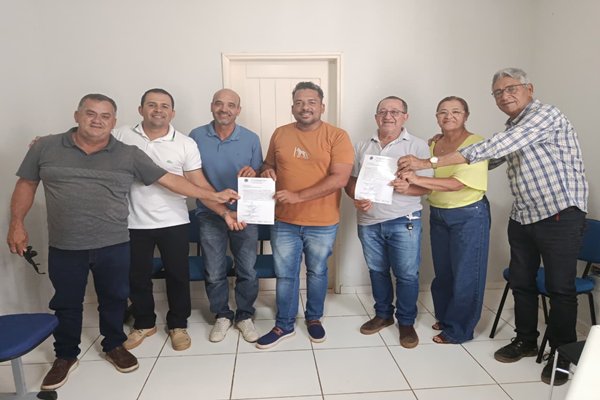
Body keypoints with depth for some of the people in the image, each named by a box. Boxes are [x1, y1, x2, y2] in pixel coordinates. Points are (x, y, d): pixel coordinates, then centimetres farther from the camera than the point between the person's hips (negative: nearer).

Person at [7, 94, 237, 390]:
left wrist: (212, 196, -8)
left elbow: (169, 179, -5)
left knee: (114, 299, 14)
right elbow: (26, 184, 9)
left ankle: (114, 346, 37)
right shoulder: (46, 147, 0)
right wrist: (17, 223, 2)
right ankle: (65, 356, 35)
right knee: (66, 304, 14)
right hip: (64, 247, 1)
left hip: (113, 246, 0)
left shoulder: (129, 155, -3)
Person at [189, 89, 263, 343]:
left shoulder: (251, 139, -1)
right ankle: (222, 316, 30)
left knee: (247, 271, 6)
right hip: (210, 215, 0)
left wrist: (253, 173, -19)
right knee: (214, 273, 9)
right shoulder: (196, 136, -1)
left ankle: (245, 316, 27)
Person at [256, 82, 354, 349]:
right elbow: (269, 165, 17)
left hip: (323, 224, -2)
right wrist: (266, 172, -9)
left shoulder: (337, 136, -9)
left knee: (317, 272, 17)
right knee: (285, 275, 12)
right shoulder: (279, 134, 3)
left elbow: (340, 178, -18)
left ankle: (314, 318, 39)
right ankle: (284, 325, 31)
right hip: (284, 222, 3)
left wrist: (299, 196, -25)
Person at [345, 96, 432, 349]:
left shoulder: (417, 146, -1)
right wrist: (356, 198, -12)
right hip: (369, 221, 4)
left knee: (407, 273, 3)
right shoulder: (362, 146, 9)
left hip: (404, 221, -3)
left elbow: (427, 186, -4)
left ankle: (406, 322, 22)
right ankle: (383, 314, 34)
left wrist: (407, 188, -25)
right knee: (377, 270, 15)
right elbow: (350, 180, 9)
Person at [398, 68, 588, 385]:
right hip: (523, 216, 8)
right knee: (521, 283, 14)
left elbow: (493, 148, -27)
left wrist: (430, 163, -30)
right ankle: (526, 340, 32)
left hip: (560, 215, -8)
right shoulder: (512, 128, 12)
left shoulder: (546, 115, -15)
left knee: (560, 287, 2)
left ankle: (561, 354, 19)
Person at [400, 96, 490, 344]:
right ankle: (444, 316, 36)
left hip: (468, 216, -6)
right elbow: (426, 181, 9)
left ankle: (458, 330, 20)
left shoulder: (475, 143, -14)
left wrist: (418, 179, -30)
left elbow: (458, 183, -24)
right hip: (437, 214, 6)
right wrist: (407, 184, -10)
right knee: (442, 271, 16)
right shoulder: (433, 144, 5)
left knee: (465, 274, 5)